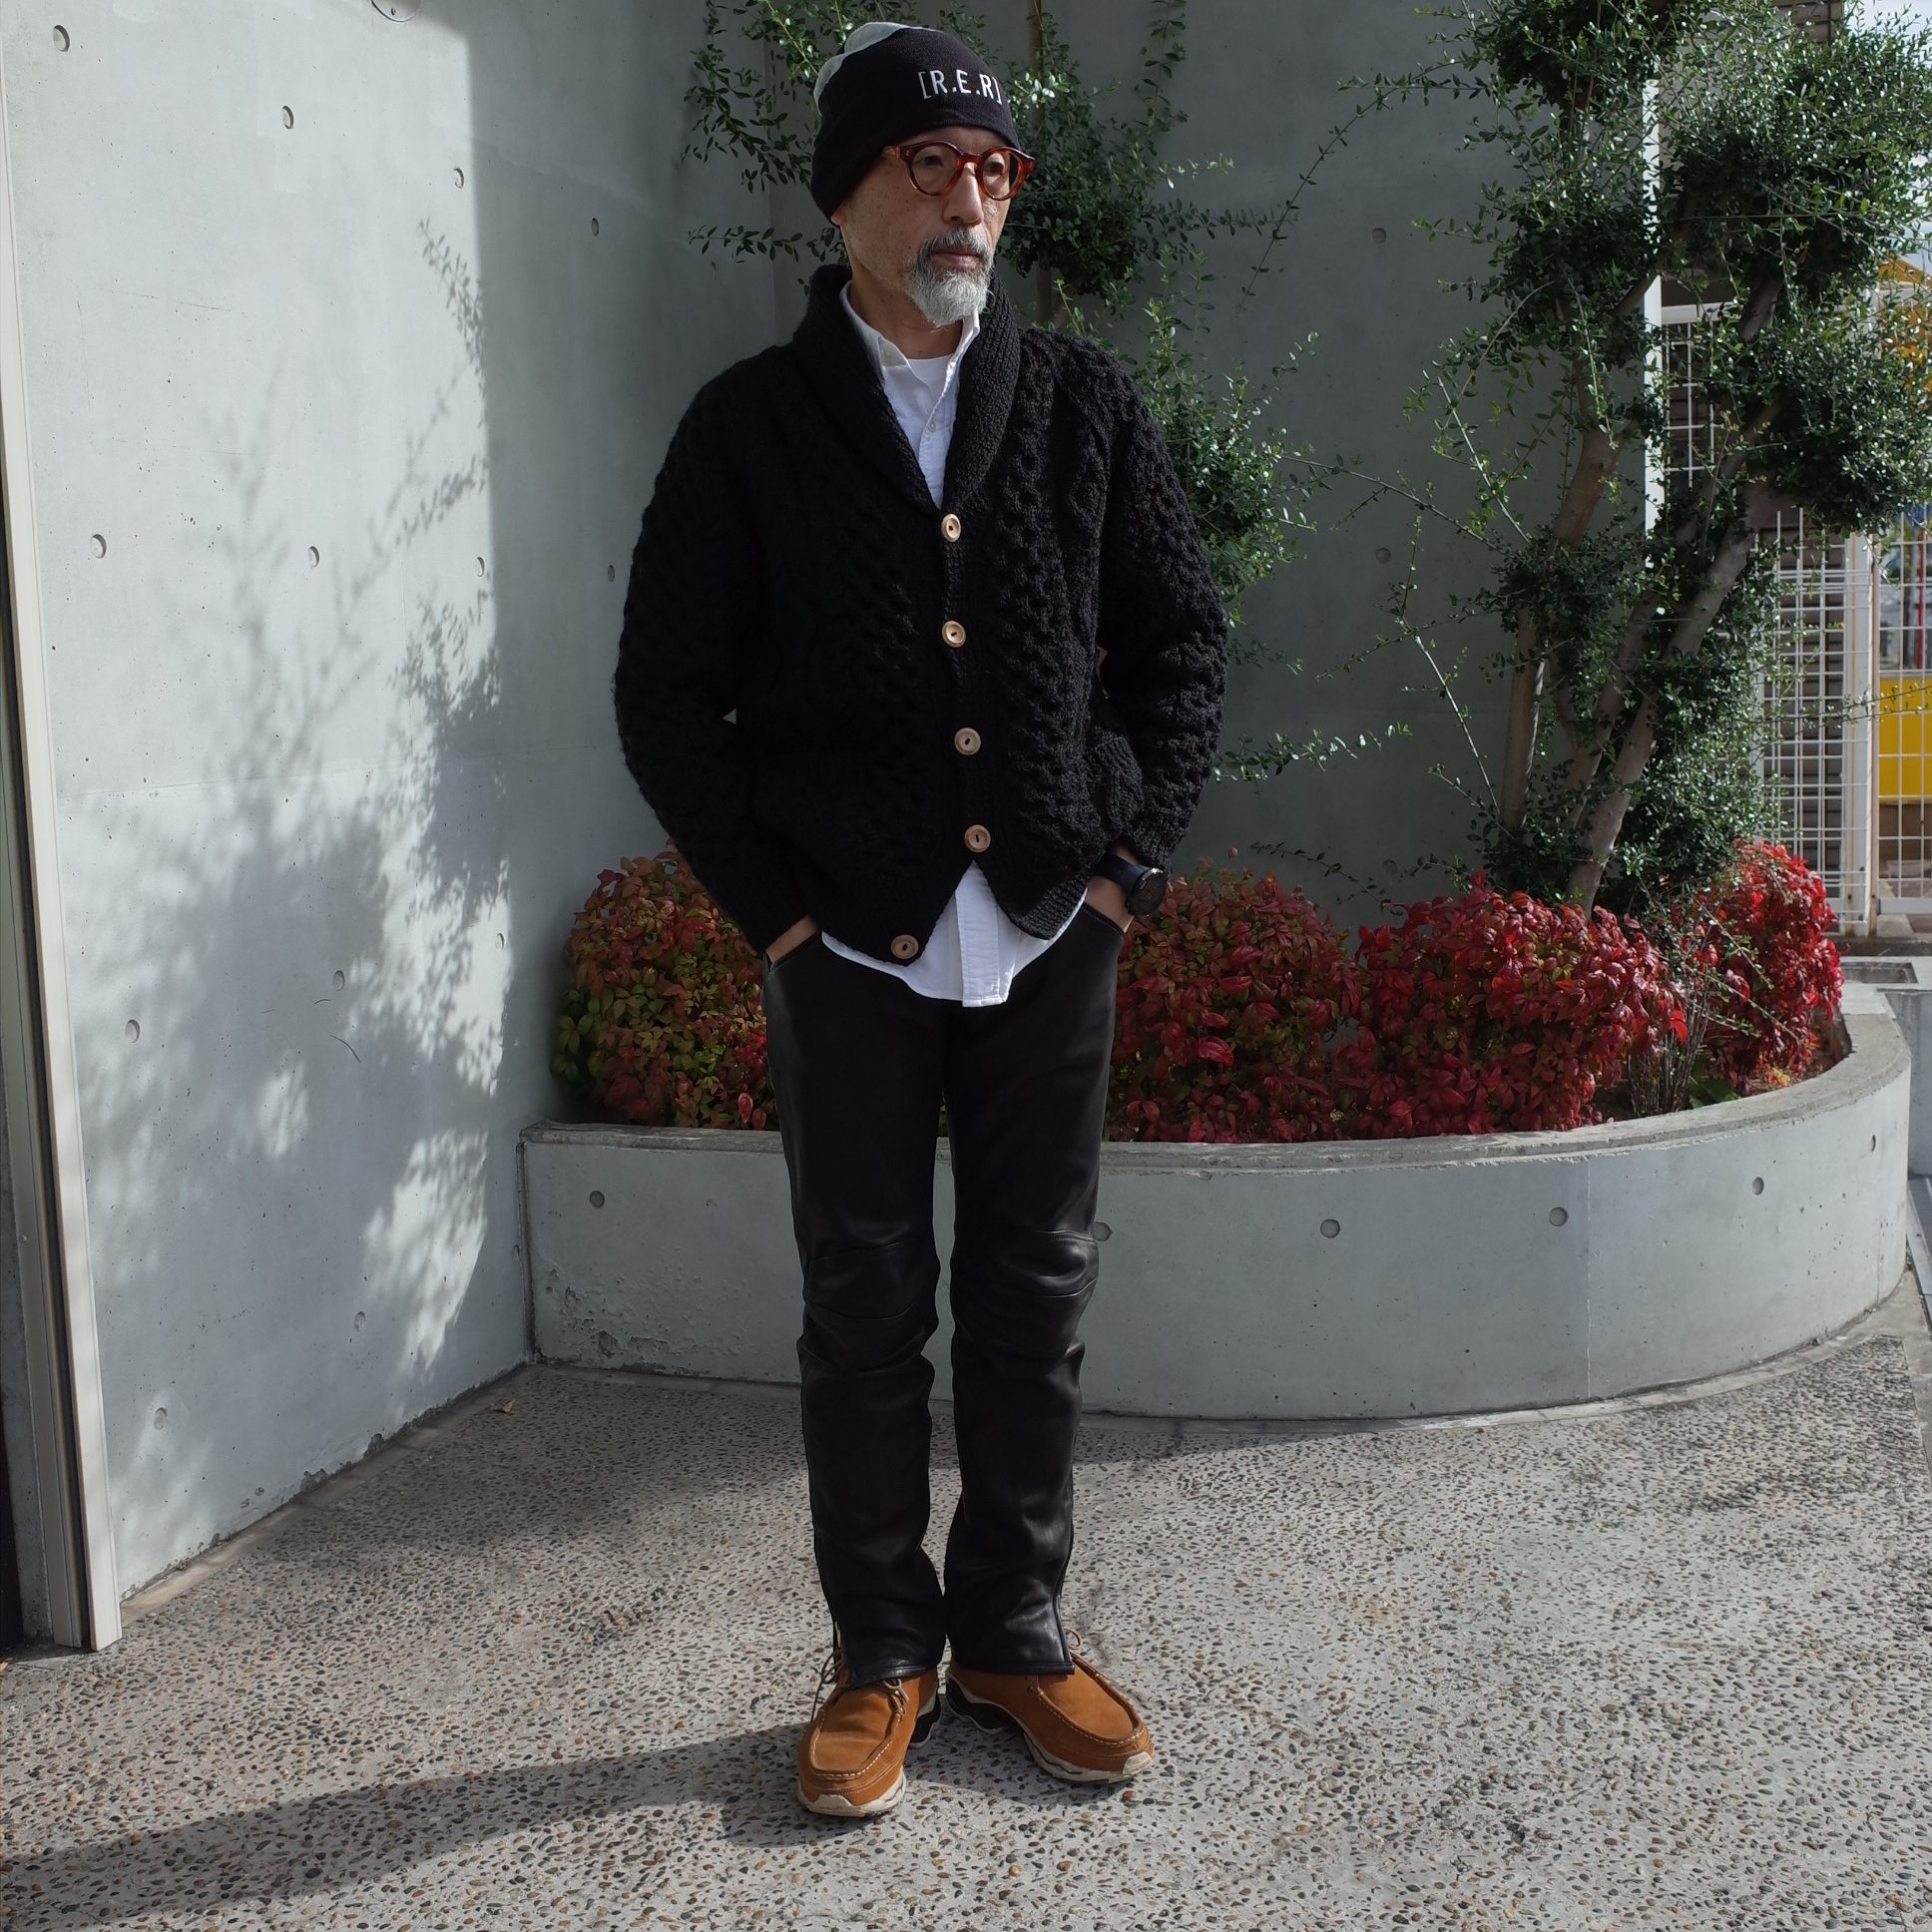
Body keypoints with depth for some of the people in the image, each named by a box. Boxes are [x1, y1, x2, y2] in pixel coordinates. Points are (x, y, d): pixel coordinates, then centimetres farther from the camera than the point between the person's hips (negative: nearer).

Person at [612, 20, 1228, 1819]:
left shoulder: (1084, 403, 7)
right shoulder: (751, 423, 1)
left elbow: (1183, 638, 11)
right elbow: (665, 689, 1)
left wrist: (1132, 855, 1)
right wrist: (773, 906, -5)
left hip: (1053, 935, 2)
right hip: (851, 949, -2)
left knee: (1036, 1299, 10)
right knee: (864, 1312, 7)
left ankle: (1014, 1632, 27)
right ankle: (881, 1655, 24)